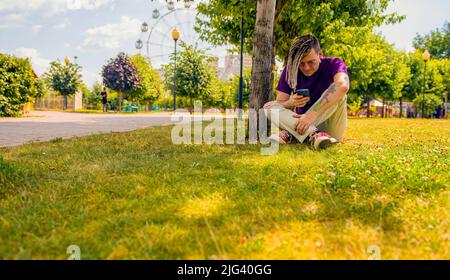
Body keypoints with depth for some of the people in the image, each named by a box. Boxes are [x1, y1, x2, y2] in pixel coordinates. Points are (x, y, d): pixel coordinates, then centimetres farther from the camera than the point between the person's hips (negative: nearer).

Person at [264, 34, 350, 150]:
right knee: (269, 106, -17)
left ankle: (292, 134, -32)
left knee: (336, 92, -27)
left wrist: (313, 114, -42)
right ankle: (314, 135, -40)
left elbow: (343, 86, -34)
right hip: (304, 124, 3)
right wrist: (291, 103, -26)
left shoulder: (333, 64, -11)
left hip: (329, 126, -3)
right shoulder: (290, 70, -1)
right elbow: (279, 104, -1)